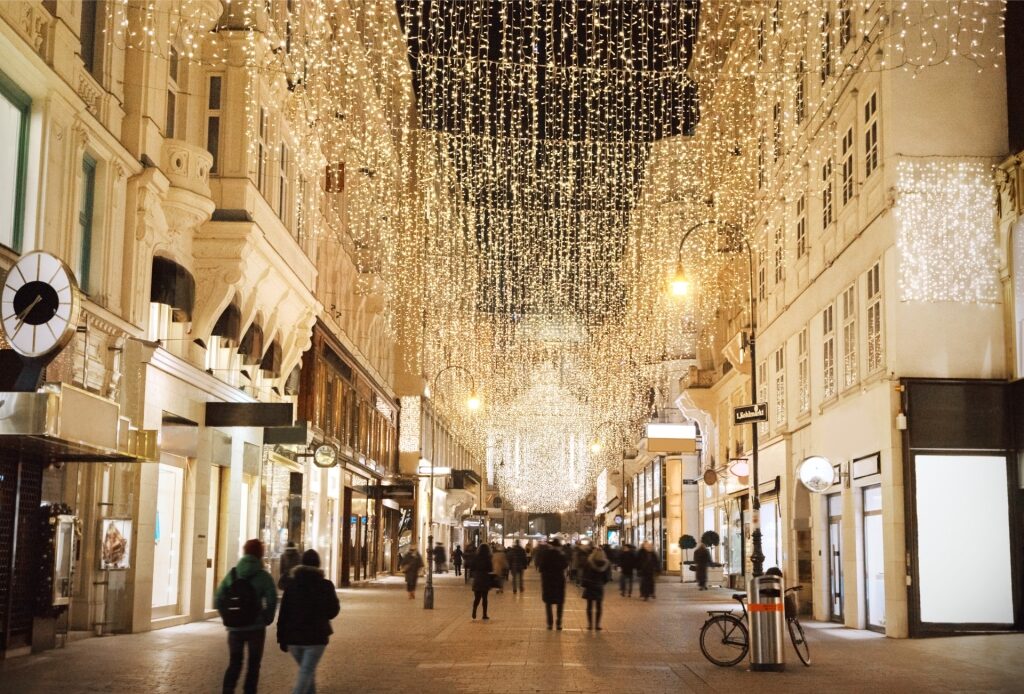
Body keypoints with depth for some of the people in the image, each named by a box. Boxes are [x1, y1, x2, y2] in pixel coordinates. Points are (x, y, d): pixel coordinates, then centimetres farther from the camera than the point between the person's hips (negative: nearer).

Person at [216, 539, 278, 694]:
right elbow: (271, 601, -16)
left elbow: (218, 600, 0)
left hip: (235, 627, 2)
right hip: (255, 627, -2)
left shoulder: (232, 574, 2)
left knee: (234, 662, 13)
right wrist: (266, 620, -1)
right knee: (253, 664, 12)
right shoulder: (263, 576, -7)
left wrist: (228, 618, 8)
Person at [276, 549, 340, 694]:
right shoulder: (325, 585, -5)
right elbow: (333, 611, 2)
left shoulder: (291, 584, 1)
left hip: (293, 637, 3)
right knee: (306, 673, -4)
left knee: (307, 670, 20)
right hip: (315, 637, -3)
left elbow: (283, 614, 0)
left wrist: (282, 638, 5)